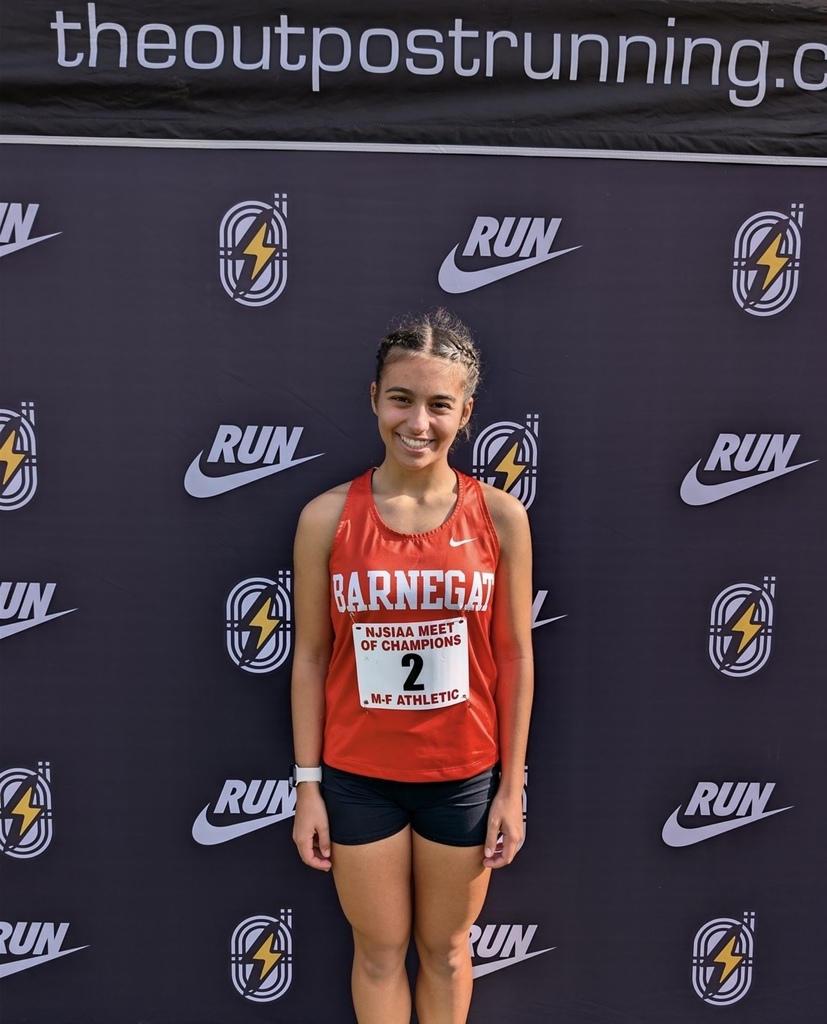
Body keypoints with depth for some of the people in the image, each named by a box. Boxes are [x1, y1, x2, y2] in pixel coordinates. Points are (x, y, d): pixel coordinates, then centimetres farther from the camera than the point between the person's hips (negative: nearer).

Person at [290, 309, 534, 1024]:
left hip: (463, 775, 1)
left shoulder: (500, 517, -9)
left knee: (445, 948, 21)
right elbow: (312, 656, -3)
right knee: (379, 950, 20)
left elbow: (515, 657, -3)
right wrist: (308, 785, -1)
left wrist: (512, 787, 0)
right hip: (358, 776, 0)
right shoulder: (328, 517, -10)